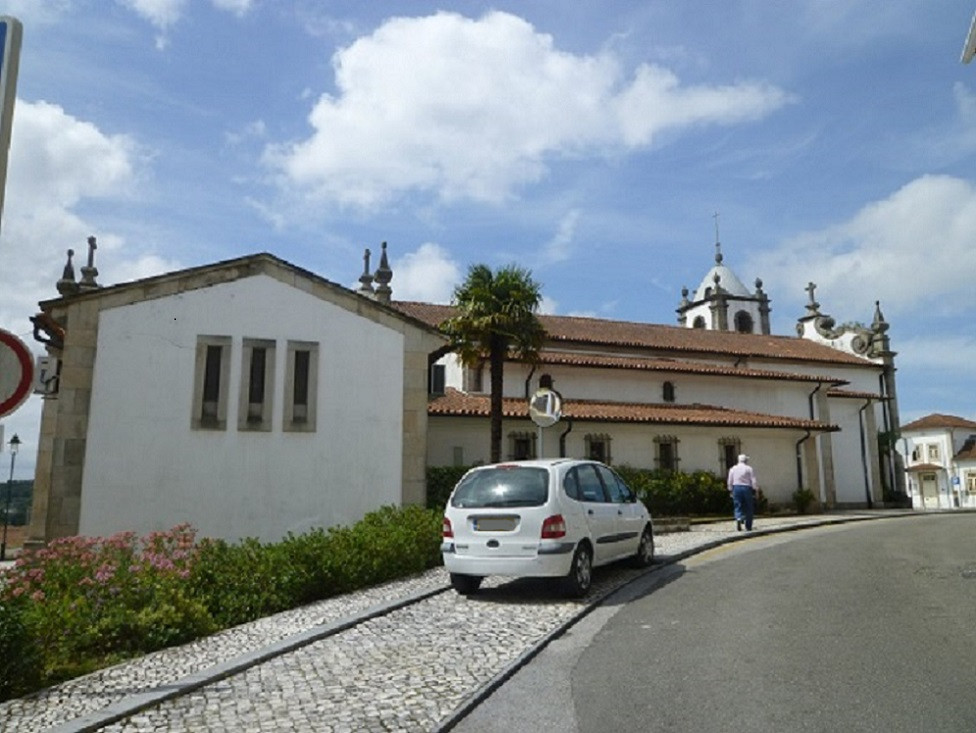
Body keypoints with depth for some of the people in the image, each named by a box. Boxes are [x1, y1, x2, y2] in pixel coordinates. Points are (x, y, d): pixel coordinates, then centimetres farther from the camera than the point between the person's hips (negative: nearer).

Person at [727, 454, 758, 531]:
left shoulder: (733, 469, 8)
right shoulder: (749, 469, 0)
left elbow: (730, 481, 9)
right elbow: (754, 481, -4)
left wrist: (731, 491, 16)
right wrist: (756, 490, 3)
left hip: (736, 488, 2)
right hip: (747, 488, -2)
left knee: (738, 507, 5)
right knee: (748, 508, 7)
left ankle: (738, 518, -24)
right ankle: (748, 527, 10)